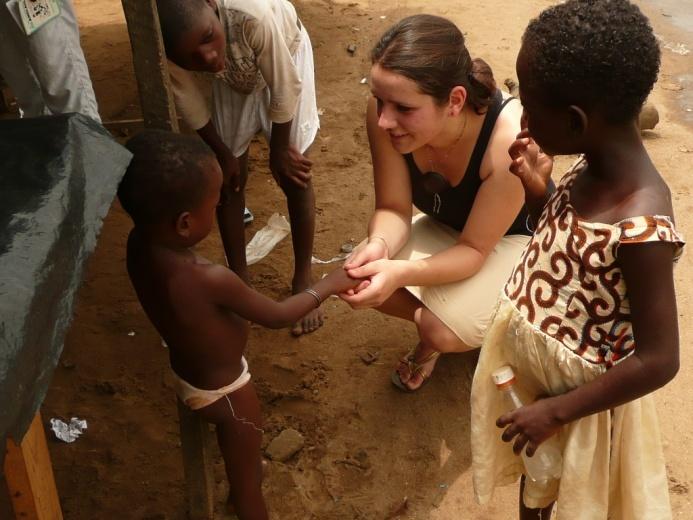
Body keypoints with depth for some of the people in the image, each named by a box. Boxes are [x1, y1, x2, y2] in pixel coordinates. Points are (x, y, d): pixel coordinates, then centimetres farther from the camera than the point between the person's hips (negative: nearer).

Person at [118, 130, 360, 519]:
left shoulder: (139, 244, -20)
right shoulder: (210, 281, -40)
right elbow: (277, 316, -23)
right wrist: (328, 286, -10)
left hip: (188, 376, 8)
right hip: (224, 391, -8)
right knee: (248, 481, 19)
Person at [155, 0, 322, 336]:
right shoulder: (172, 47, -35)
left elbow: (285, 89, -29)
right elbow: (190, 103, -13)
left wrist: (279, 150, -13)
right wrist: (222, 153, -2)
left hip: (284, 55, -3)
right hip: (234, 73, 3)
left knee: (294, 177, -3)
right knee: (229, 179, 3)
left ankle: (303, 279, 14)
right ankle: (239, 278, 23)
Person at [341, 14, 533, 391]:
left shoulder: (510, 141, -39)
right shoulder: (387, 112, -27)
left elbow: (474, 249, -28)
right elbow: (393, 209, -16)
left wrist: (401, 273, -46)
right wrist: (379, 245, -40)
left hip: (517, 238, -4)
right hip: (446, 228, 5)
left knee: (444, 331, -27)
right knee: (360, 284, -18)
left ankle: (495, 323, 10)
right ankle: (430, 330, 12)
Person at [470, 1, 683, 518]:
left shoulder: (641, 225, -34)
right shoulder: (593, 167, -11)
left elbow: (658, 362, -28)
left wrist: (556, 411, -20)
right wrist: (535, 187, -10)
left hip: (572, 386, -7)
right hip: (523, 353, 7)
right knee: (534, 475, 31)